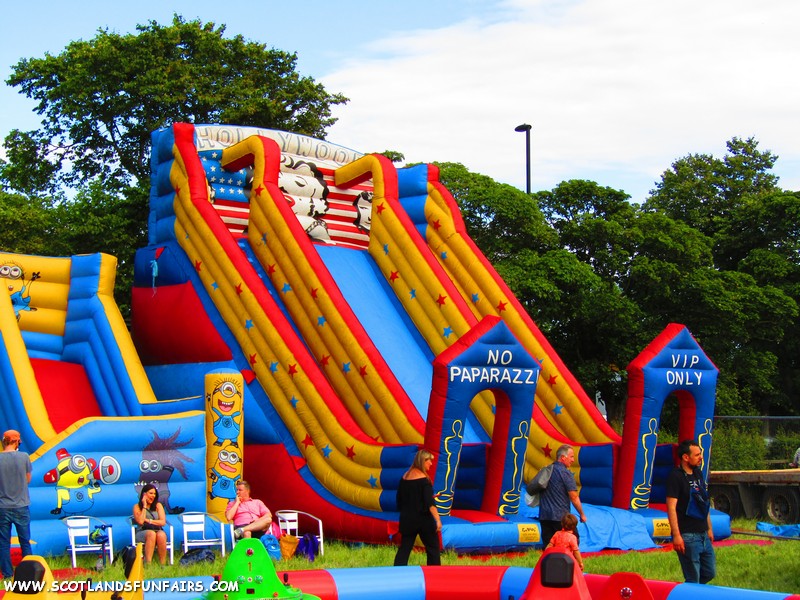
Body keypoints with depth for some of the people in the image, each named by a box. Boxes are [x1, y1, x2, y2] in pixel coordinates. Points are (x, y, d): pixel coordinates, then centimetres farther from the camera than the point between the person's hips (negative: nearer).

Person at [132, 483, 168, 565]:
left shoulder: (158, 505, 13)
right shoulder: (137, 506, 8)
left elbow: (163, 522, 3)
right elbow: (140, 521, -9)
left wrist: (148, 521, -5)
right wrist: (144, 506, -3)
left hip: (158, 531, 2)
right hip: (142, 533, -2)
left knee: (161, 535, -35)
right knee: (151, 534, -37)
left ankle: (163, 564, -36)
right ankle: (148, 564, -45)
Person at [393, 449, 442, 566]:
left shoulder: (404, 477, 6)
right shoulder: (424, 479, -13)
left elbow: (399, 500, 14)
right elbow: (430, 503, -20)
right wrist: (438, 520, -22)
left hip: (407, 520, 6)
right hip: (423, 519, -6)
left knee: (404, 548, 8)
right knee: (432, 547, 6)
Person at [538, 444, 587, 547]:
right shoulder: (565, 473, -10)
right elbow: (574, 497, -11)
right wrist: (582, 514, -1)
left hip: (544, 516, 6)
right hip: (561, 516, -6)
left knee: (548, 547, 6)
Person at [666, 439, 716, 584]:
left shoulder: (698, 474, 13)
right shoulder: (675, 477, -13)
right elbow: (671, 507, -18)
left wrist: (709, 529, 21)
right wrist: (676, 535, -22)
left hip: (703, 534, 8)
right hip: (687, 536, -8)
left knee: (709, 573, 14)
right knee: (693, 579, -3)